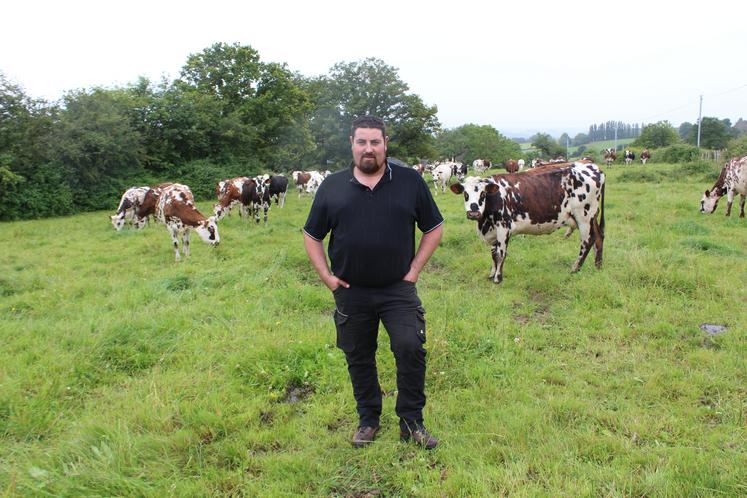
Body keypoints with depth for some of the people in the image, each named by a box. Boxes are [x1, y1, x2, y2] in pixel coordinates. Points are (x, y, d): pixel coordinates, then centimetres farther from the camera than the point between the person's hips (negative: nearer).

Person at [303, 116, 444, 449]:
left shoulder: (410, 181, -2)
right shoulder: (332, 187, 1)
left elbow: (434, 228, 6)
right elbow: (312, 236, 10)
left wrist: (415, 269, -2)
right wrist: (326, 276, 1)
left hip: (398, 288, -1)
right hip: (351, 293, 2)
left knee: (410, 349, -12)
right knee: (359, 358, 12)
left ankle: (412, 424, 8)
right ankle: (368, 420, 32)